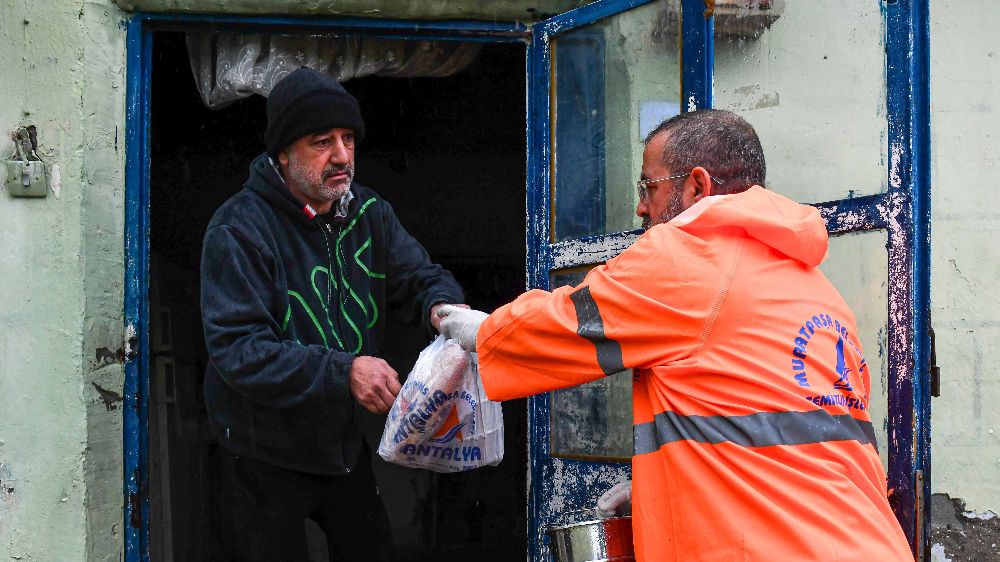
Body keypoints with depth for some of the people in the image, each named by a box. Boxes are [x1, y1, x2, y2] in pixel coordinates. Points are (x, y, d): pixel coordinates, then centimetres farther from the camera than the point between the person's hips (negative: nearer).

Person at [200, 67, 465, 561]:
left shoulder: (368, 214, 0)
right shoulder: (239, 229, -22)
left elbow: (420, 275, 2)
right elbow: (237, 349, -29)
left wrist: (442, 306, -24)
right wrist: (343, 372, -40)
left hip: (343, 443, 6)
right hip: (265, 457, -6)